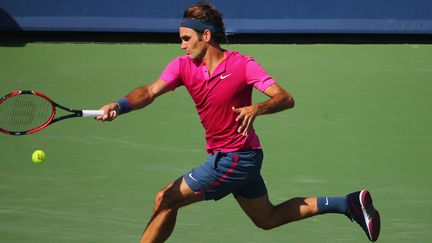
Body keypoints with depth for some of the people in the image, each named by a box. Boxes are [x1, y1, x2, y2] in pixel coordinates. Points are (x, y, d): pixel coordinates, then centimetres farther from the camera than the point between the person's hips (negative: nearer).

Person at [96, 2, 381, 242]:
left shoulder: (243, 65, -17)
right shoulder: (183, 66, -2)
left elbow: (286, 99, -22)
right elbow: (150, 92, -16)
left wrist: (256, 108, -42)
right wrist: (120, 105, -36)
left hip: (235, 158, -8)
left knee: (165, 201, -7)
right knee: (267, 218, 20)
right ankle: (349, 203, 25)